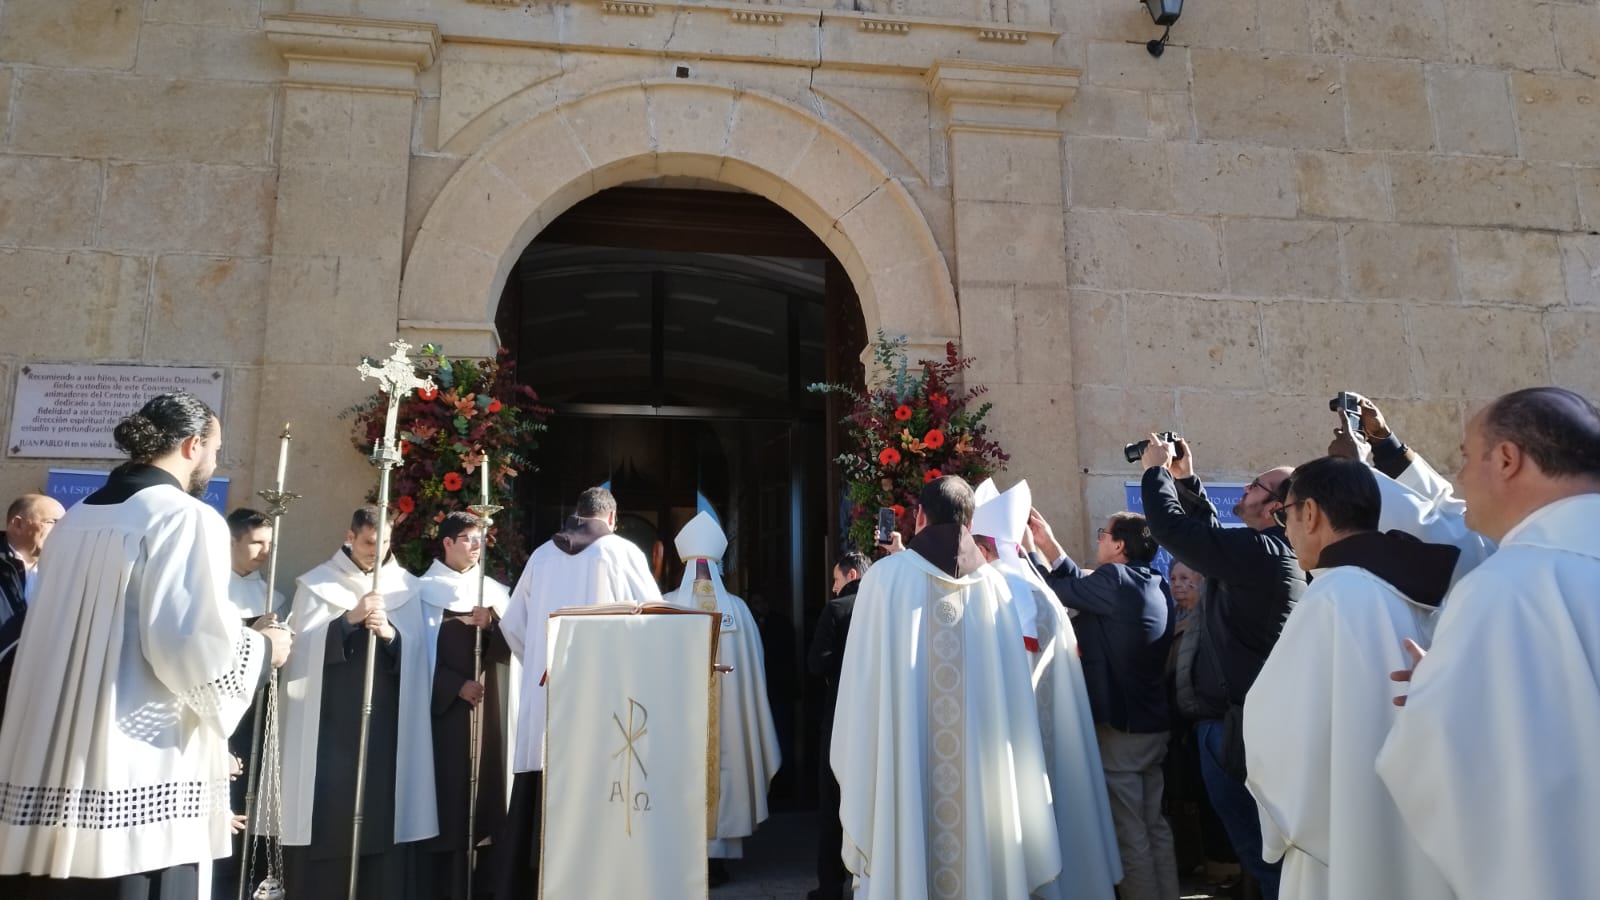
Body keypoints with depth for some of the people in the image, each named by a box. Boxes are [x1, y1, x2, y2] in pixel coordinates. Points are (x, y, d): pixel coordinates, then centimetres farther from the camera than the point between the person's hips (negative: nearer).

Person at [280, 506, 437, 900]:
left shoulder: (405, 586, 9)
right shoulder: (317, 584, 6)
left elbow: (416, 651, 3)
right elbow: (302, 646, -4)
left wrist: (390, 633, -18)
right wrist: (349, 619, -18)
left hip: (385, 719, 1)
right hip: (330, 719, -1)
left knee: (382, 806, 0)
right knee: (329, 807, -3)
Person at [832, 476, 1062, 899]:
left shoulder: (886, 575, -5)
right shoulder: (992, 583, 3)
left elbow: (862, 681, -4)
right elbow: (1011, 687, 4)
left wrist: (857, 768, 5)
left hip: (902, 763, -3)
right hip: (982, 762, 3)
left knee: (901, 858, 5)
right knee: (978, 855, 11)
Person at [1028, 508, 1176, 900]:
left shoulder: (1116, 580, -18)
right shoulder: (1155, 586, 8)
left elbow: (1054, 589, -12)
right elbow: (1083, 587, 12)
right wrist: (1048, 543, 14)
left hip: (1119, 726, -9)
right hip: (1152, 724, 9)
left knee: (1129, 833, 1)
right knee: (1154, 826, 17)